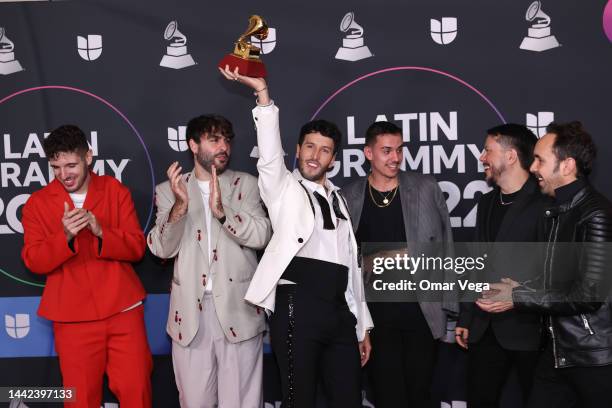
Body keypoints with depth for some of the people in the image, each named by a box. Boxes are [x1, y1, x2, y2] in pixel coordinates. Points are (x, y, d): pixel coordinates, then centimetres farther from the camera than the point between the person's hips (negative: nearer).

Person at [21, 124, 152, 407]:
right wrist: (64, 236, -22)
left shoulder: (116, 191, 5)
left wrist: (101, 232, -18)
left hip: (123, 309, 1)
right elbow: (34, 262, -4)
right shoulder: (38, 203, 2)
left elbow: (136, 248, 1)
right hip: (73, 316, 0)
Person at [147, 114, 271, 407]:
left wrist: (221, 210, -22)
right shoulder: (168, 191, 8)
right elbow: (162, 249, -3)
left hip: (237, 308, -1)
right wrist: (180, 206, -20)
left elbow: (261, 236, -7)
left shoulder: (246, 184, 7)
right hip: (190, 310, 1)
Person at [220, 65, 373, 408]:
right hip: (298, 308, -5)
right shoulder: (284, 187, 6)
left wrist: (362, 325, 18)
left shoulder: (338, 200, 21)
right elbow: (270, 154, -15)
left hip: (340, 312, 5)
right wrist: (262, 92, -25)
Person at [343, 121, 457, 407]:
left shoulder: (426, 188, 0)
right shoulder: (349, 197, 1)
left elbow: (444, 247, 3)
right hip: (375, 314, 0)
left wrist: (448, 302, 0)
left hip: (422, 311, 0)